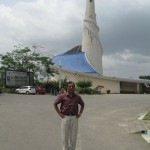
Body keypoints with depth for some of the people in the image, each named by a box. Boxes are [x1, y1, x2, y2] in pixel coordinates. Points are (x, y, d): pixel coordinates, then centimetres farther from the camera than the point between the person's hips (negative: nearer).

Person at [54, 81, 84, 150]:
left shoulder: (77, 97, 2)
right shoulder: (62, 96, -5)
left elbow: (82, 104, 18)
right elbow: (55, 104, 3)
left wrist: (80, 113, 8)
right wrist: (59, 113, -2)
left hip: (74, 118, 2)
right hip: (65, 117, -2)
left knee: (73, 136, 10)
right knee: (65, 136, 7)